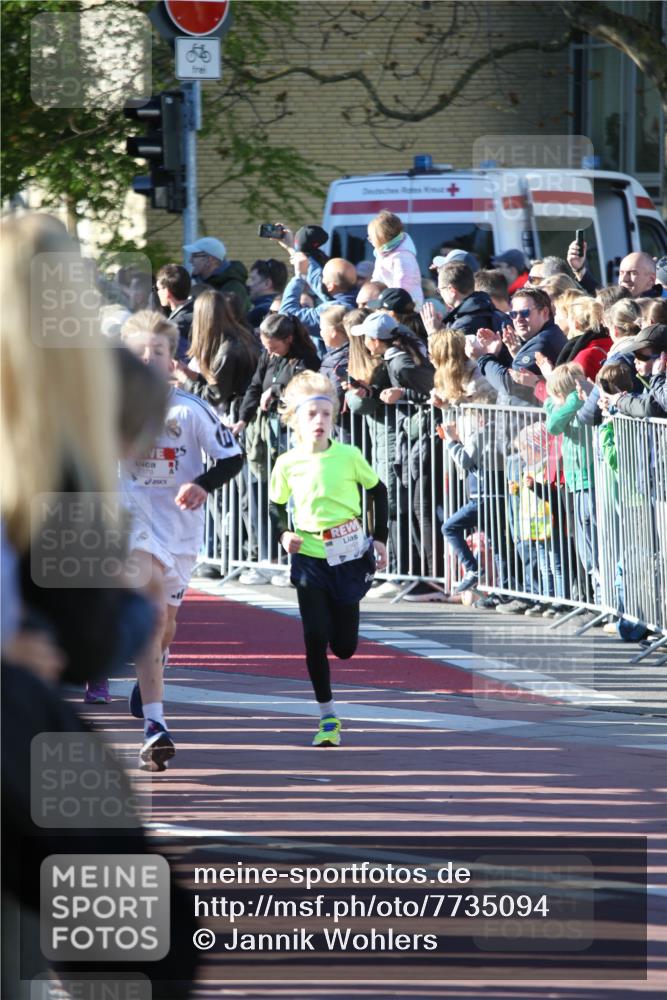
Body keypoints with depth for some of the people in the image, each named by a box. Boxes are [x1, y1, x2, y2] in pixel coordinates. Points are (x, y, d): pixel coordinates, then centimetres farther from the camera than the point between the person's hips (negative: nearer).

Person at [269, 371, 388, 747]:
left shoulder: (349, 456, -7)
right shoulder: (287, 464, -4)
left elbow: (378, 491, 8)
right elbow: (277, 506, 11)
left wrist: (380, 539, 5)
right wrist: (284, 533, -8)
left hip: (349, 557, 0)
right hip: (309, 558, 0)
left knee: (344, 646, 3)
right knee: (315, 638, -7)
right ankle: (328, 716, 4)